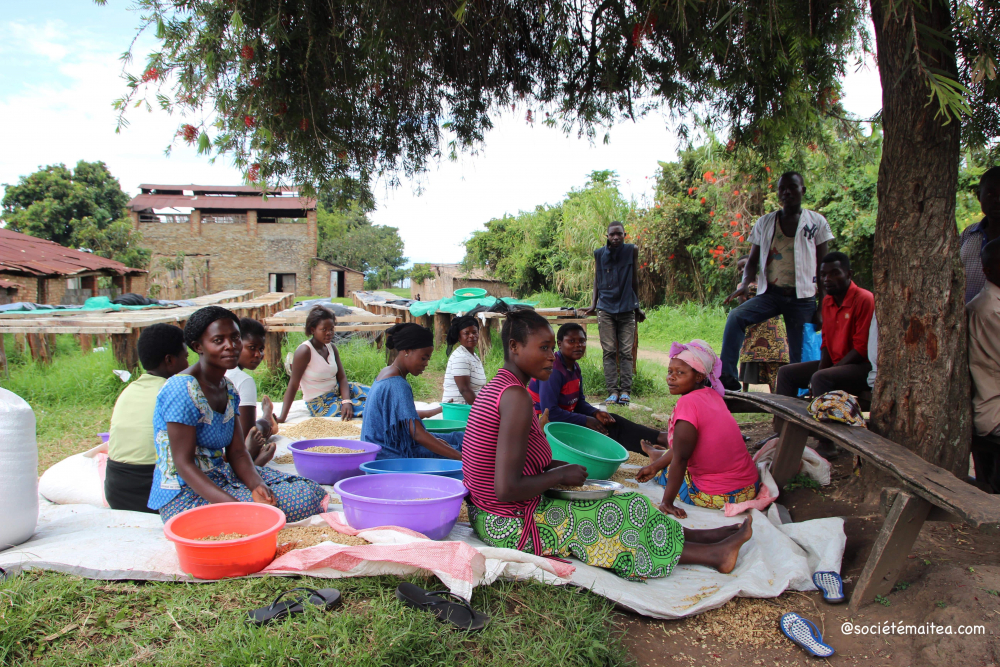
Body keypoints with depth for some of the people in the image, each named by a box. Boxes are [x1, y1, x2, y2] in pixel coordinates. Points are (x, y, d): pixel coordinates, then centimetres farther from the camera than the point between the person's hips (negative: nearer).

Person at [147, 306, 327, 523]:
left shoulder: (229, 390, 9)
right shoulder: (181, 390, -17)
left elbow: (237, 453, 4)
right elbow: (183, 463, -20)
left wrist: (256, 484, -17)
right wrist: (232, 504, -31)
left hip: (225, 478, 8)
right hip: (186, 495, -8)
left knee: (311, 491, -7)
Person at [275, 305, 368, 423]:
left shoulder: (331, 347, 3)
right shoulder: (304, 351, -18)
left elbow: (342, 377, -2)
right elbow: (293, 385, -19)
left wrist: (347, 401, -21)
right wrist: (282, 417, -24)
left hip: (337, 391, 7)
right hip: (320, 403, -7)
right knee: (366, 408, -21)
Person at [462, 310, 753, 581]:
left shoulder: (494, 388, 7)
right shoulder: (516, 397, -24)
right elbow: (507, 489, -29)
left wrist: (553, 465, 6)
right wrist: (561, 475, -14)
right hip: (513, 527, -10)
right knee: (626, 512, 0)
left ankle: (696, 535, 24)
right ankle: (714, 555, 16)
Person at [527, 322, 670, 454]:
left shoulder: (575, 367, 7)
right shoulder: (553, 370, -22)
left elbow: (579, 402, 13)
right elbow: (549, 412, -26)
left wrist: (595, 413, -9)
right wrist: (586, 420, -20)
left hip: (565, 418, 9)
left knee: (611, 422, -4)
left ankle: (660, 438, -10)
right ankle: (658, 439, -16)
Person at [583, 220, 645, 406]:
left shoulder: (632, 251, 2)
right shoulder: (599, 254, 5)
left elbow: (634, 280, 8)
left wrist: (637, 307, 13)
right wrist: (593, 305, 6)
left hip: (627, 309, -1)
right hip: (606, 309, 1)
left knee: (626, 352, 0)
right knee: (609, 352, -1)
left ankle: (626, 391, 3)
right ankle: (613, 391, 1)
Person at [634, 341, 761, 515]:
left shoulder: (688, 402, -21)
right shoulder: (712, 395, 3)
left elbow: (680, 458, -22)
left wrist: (667, 502, -17)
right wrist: (654, 466, 20)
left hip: (717, 498, -8)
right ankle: (659, 458, 55)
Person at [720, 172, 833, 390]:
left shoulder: (816, 222, 8)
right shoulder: (764, 223, 11)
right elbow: (753, 260, 12)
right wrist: (745, 284, -10)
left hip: (802, 298, -1)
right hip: (770, 294, 1)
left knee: (799, 356, -2)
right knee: (735, 317, -25)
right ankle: (727, 378, -26)